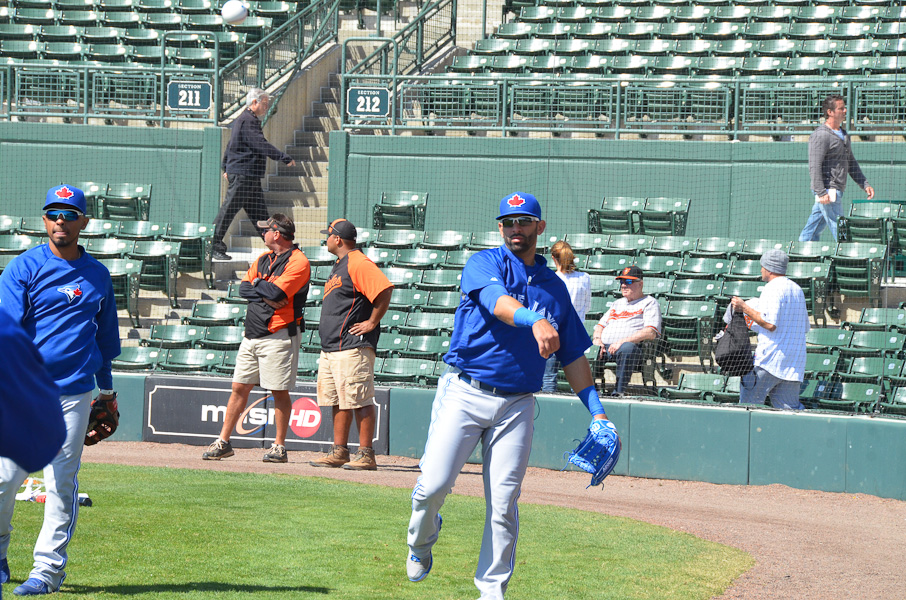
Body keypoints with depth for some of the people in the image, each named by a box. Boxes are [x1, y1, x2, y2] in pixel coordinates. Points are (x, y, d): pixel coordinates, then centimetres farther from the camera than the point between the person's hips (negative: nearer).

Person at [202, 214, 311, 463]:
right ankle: (223, 443, 10)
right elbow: (243, 288, 8)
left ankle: (279, 447, 3)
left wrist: (257, 285, -2)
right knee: (239, 387, 7)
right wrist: (266, 297, -9)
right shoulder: (263, 259, 17)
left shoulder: (298, 262, -9)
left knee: (279, 391, -4)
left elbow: (276, 291, -21)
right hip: (252, 335, 8)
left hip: (279, 336, -8)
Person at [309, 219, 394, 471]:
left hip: (353, 347, -11)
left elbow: (384, 289, -24)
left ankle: (366, 454, -8)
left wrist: (372, 322, -19)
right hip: (330, 348, 11)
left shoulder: (358, 264, -13)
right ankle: (339, 451, 16)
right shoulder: (339, 265, 21)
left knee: (359, 401, -9)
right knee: (338, 401, 11)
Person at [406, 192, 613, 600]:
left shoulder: (555, 287, 15)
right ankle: (421, 541, 21)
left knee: (504, 505, -2)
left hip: (517, 405, 3)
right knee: (434, 485, -10)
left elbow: (573, 356, 18)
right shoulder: (484, 264, 2)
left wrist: (596, 410, 6)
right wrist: (535, 320, -43)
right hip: (465, 393, -3)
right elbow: (496, 300, -22)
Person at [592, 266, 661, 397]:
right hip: (604, 347, 6)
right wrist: (597, 339, 4)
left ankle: (618, 392, -45)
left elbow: (651, 332, -6)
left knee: (627, 348, -42)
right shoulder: (617, 303, 34)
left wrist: (623, 341, -18)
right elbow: (601, 325, 30)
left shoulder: (649, 302, 10)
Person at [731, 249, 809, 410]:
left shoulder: (773, 288, -8)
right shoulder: (797, 290, 20)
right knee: (790, 407, 6)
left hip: (770, 359, -8)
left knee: (748, 402, -2)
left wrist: (745, 308, -10)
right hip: (795, 363, 8)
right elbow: (805, 327, 25)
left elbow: (770, 324, -18)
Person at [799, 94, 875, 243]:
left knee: (813, 230, 13)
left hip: (837, 190, 9)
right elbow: (814, 166, -19)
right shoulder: (821, 135, -13)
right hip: (827, 190, -9)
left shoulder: (843, 134, 18)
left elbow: (851, 163, 25)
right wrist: (821, 193, -26)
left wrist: (865, 185, 17)